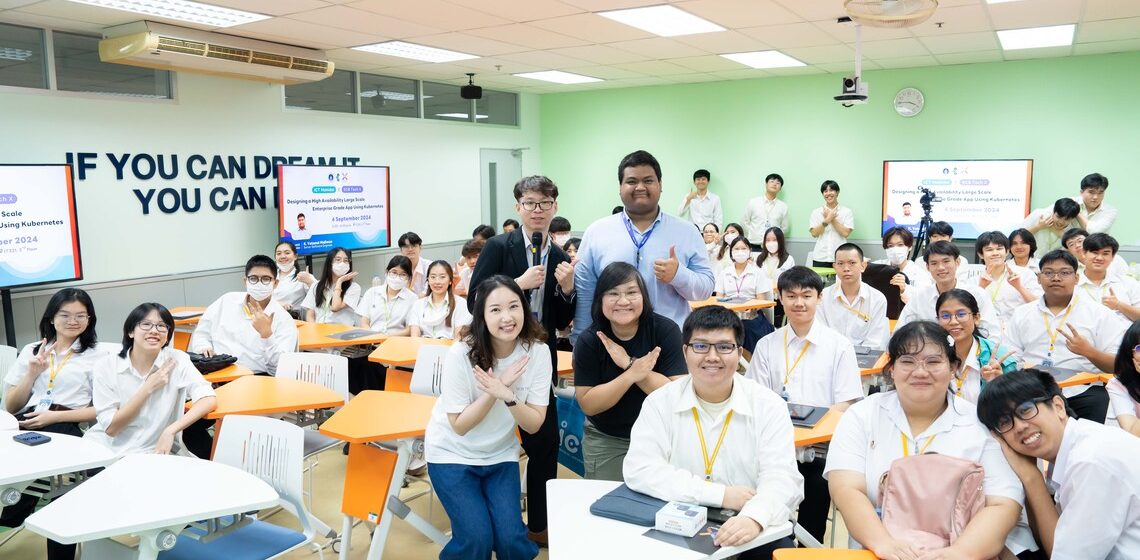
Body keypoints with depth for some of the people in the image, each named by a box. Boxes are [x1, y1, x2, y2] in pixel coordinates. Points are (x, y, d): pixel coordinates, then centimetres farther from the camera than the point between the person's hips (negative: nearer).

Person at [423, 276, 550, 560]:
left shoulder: (537, 352, -17)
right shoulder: (461, 354, -24)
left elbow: (534, 425, -14)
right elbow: (459, 426, -17)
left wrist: (507, 395, -33)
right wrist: (495, 389, -30)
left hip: (500, 454, 3)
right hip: (453, 453, -2)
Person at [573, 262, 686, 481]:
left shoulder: (666, 330, -14)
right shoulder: (588, 341, -12)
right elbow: (588, 404, -15)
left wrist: (629, 364, -27)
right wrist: (632, 374, -29)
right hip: (605, 440, 1)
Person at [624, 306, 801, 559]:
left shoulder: (768, 406, -2)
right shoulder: (660, 403, -1)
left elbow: (781, 478, -11)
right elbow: (639, 470, -11)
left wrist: (755, 517, -33)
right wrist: (720, 494, -17)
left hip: (755, 531, 0)